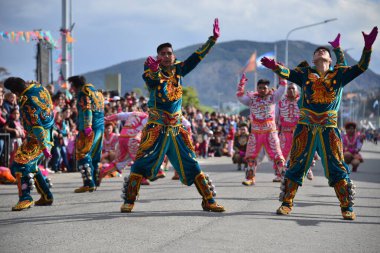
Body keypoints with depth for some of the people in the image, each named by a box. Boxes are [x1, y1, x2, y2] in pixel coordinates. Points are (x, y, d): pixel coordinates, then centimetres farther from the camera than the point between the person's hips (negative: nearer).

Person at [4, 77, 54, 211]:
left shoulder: (27, 103, -27)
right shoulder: (38, 86, 0)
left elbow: (37, 127, -27)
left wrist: (44, 147, -25)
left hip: (38, 139, -10)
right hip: (48, 133, 10)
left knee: (19, 165, -15)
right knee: (31, 165, 19)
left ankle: (25, 198, -20)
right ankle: (46, 196, 24)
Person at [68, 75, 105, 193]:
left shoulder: (83, 92, -4)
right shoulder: (97, 92, 23)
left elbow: (86, 109, -17)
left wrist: (87, 127, -24)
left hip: (89, 129, -9)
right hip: (100, 128, 9)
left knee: (83, 155, -9)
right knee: (95, 156, 15)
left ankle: (89, 183, -17)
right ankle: (95, 182, 18)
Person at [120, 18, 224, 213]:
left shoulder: (178, 69, 8)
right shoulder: (152, 70, -5)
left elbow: (197, 57, 6)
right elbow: (152, 82, -27)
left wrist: (213, 38, -1)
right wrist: (153, 71, -47)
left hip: (177, 127, 4)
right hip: (156, 126, -4)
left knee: (191, 165, 6)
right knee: (141, 164, -8)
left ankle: (209, 201, 10)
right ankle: (128, 201, 3)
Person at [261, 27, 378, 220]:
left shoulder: (339, 74, 10)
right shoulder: (305, 73, 7)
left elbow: (361, 67, 2)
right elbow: (287, 73, -10)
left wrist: (367, 47, -13)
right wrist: (275, 66, -32)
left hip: (329, 129, 0)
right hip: (305, 128, 0)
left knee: (337, 167, 1)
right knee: (296, 166, 4)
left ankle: (347, 207, 8)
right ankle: (286, 203, 14)